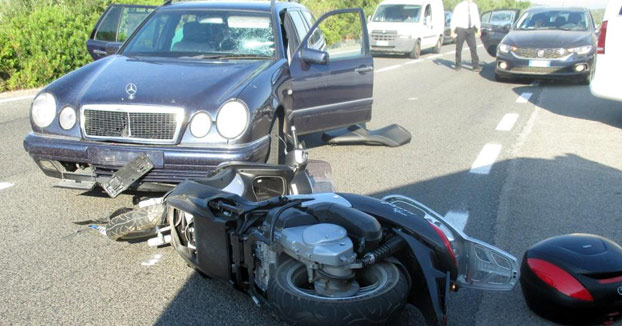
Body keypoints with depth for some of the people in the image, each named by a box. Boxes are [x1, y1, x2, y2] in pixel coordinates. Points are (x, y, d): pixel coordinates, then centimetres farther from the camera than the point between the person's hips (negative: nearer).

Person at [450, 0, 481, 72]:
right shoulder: (459, 7, -9)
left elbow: (476, 17, 10)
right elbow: (454, 19, -6)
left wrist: (479, 29, 9)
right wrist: (452, 31, -8)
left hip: (470, 29, 3)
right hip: (461, 29, -3)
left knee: (473, 47, -6)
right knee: (459, 48, 6)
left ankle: (476, 66, -7)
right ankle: (458, 65, 21)